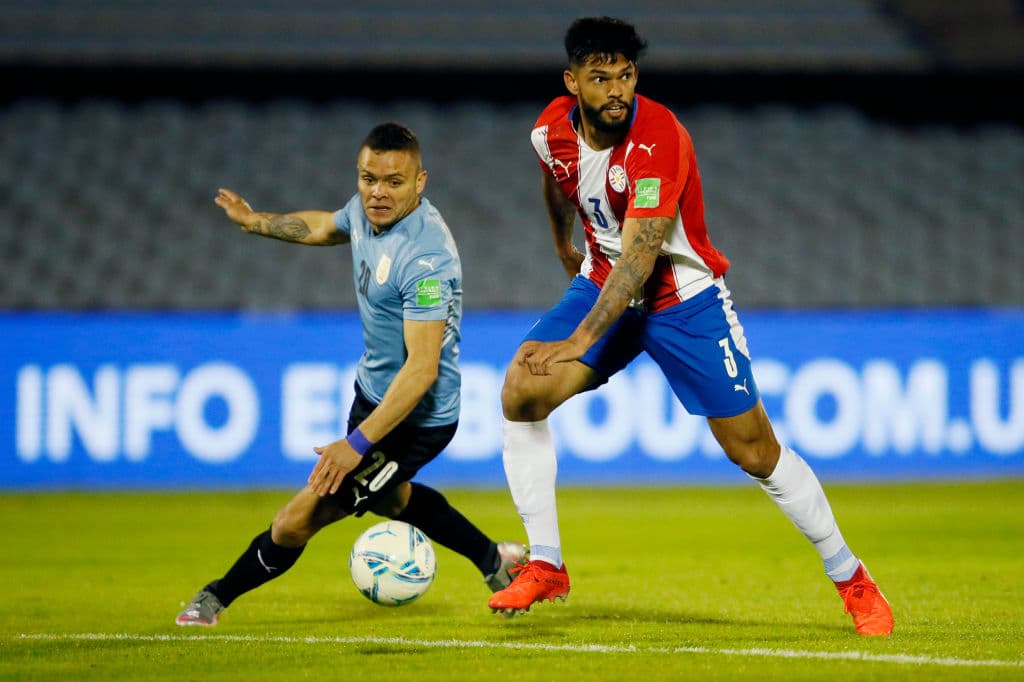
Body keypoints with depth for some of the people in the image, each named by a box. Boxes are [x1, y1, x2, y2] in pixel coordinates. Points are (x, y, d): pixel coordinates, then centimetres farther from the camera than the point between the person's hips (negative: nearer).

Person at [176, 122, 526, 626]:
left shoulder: (425, 258, -33)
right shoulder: (367, 210, -7)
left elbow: (422, 369, -36)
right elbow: (326, 227, 21)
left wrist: (358, 443, -38)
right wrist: (255, 221, 27)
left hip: (415, 418, -10)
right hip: (373, 391, 10)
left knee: (298, 520, -5)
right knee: (387, 496, 35)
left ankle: (217, 599, 16)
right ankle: (495, 560, 51)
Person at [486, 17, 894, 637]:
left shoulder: (658, 139, -29)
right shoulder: (552, 130, -10)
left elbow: (639, 257, -34)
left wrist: (579, 341, -39)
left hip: (683, 299, -5)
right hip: (604, 284, 5)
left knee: (755, 451, -4)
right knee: (521, 394, -16)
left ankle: (850, 576, 13)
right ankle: (545, 567, -6)